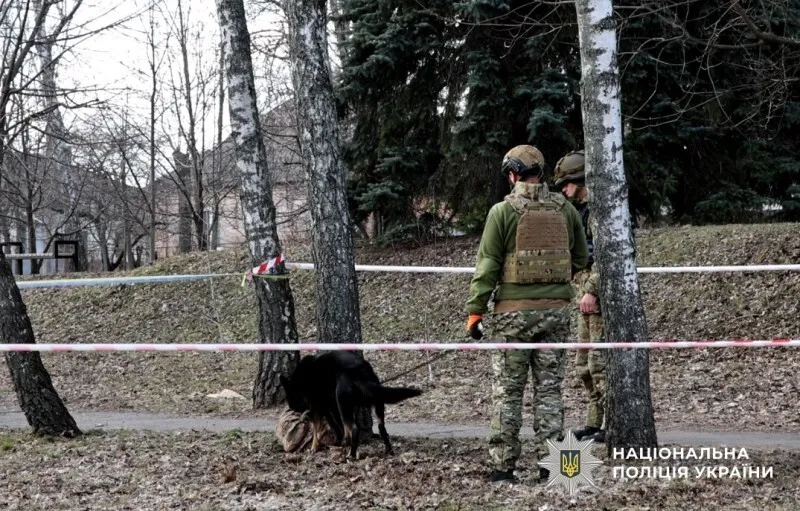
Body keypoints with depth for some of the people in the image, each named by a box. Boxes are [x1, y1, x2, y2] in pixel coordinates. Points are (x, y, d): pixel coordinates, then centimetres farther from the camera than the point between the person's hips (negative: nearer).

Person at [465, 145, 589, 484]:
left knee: (507, 391, 4)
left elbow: (487, 265, -8)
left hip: (514, 312, -3)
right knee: (550, 387, 10)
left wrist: (475, 310, -3)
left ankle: (503, 466, 6)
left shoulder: (503, 211, -7)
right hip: (556, 310, 3)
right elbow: (581, 258, 12)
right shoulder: (565, 209, 4)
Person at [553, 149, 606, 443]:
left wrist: (592, 291, -23)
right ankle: (595, 423, 18)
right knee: (585, 364, 12)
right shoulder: (583, 210, 19)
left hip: (601, 297, -10)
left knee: (601, 362, -9)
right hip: (587, 298, 10)